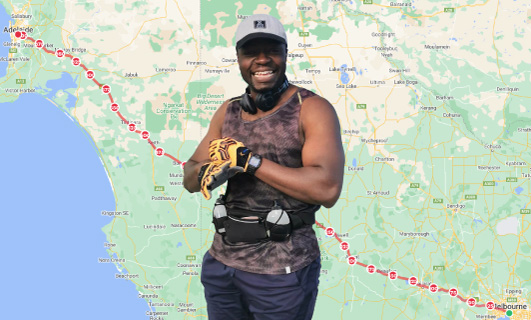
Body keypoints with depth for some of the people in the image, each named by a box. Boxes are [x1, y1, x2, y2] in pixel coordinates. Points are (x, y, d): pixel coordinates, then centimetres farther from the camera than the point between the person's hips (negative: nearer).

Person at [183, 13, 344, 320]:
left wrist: (247, 160, -20)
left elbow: (328, 188, -22)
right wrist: (211, 169, -14)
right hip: (222, 262, 5)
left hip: (282, 270, -5)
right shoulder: (228, 111, 8)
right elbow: (190, 179, 10)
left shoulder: (312, 109, -10)